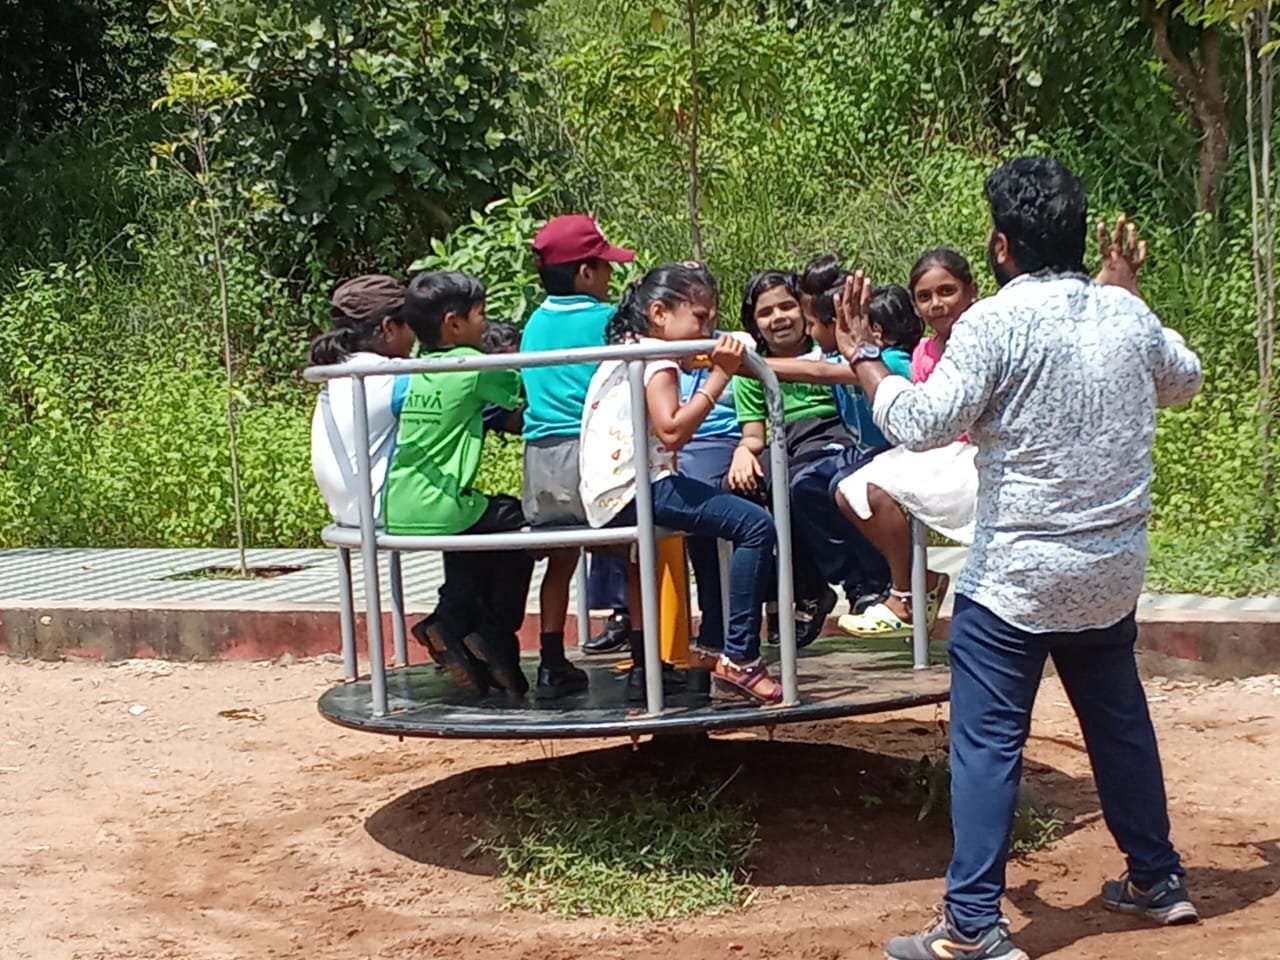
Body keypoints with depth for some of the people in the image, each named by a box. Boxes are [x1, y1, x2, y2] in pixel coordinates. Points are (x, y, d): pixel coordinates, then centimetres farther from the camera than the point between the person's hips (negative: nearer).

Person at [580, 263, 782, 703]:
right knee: (756, 525, -20)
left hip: (608, 494, 11)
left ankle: (713, 645, 31)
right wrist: (719, 376, -20)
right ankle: (739, 658, -20)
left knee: (712, 512, 32)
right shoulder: (657, 360, -8)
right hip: (634, 488, -11)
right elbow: (672, 431, -23)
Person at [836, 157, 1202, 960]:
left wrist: (862, 358, -7)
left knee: (987, 744, -2)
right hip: (1115, 568, 6)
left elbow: (924, 423, -21)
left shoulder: (996, 323, -16)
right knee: (1120, 721, 22)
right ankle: (1157, 879, 34)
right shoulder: (1126, 314, 2)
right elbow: (1184, 381, 21)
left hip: (1016, 576, -6)